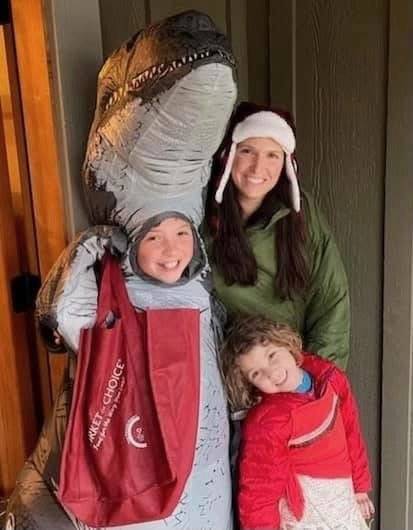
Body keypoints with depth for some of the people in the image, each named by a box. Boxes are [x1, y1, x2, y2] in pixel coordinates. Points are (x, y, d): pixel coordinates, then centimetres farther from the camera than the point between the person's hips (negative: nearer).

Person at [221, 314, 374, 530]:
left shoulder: (330, 377, -10)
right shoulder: (265, 422, -27)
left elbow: (351, 434, 2)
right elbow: (259, 488, -19)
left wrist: (360, 487, 10)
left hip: (343, 495, 6)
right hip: (304, 505, -5)